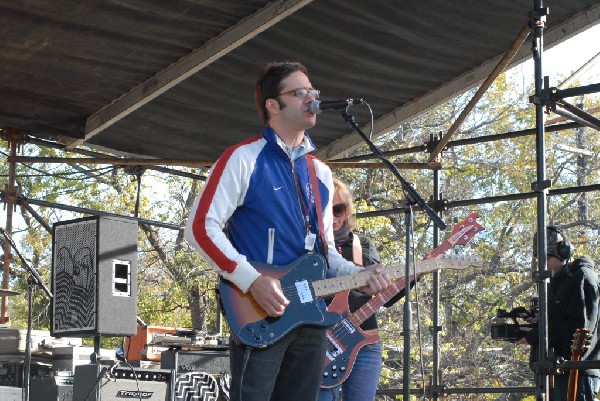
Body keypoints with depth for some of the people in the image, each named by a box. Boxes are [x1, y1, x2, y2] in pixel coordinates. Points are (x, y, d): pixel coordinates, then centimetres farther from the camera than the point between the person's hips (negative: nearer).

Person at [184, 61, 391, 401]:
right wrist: (252, 280, -18)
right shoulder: (244, 158, -4)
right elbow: (201, 227, -10)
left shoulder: (321, 173, 17)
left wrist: (359, 275, 2)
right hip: (259, 316, -7)